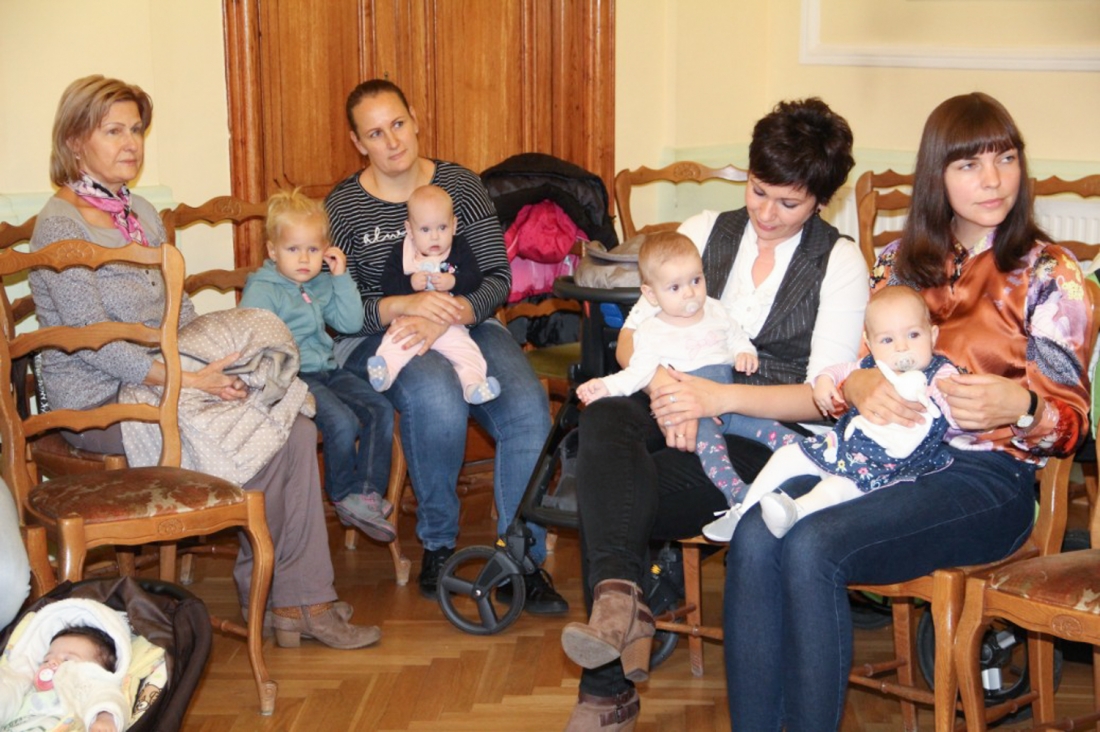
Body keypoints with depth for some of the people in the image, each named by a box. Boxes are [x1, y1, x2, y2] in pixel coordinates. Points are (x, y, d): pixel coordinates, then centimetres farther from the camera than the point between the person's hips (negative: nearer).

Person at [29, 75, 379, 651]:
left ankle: (301, 600, -10)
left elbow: (180, 310, 19)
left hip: (157, 382, 8)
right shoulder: (60, 226, -11)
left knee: (295, 428, -14)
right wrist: (184, 379, -24)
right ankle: (264, 593, 3)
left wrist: (214, 363, 1)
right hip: (100, 407, -8)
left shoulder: (142, 213, 15)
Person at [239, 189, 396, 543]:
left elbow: (351, 322, 10)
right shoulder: (262, 289, -4)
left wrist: (342, 277, 5)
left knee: (380, 412, -11)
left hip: (328, 370, 7)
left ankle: (367, 494, -9)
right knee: (343, 421, -27)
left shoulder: (322, 284, 17)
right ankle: (343, 497, -7)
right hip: (292, 378, -7)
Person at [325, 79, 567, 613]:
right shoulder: (343, 206, 1)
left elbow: (498, 278, 0)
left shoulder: (461, 185, 5)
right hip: (382, 339, -2)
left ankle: (522, 559, -15)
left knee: (528, 407, -27)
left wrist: (448, 316, -19)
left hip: (466, 324, 2)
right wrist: (404, 305, -23)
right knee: (437, 398, -36)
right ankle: (438, 543, -13)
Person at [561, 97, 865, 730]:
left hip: (770, 440, -4)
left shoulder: (840, 263, 2)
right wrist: (666, 386, -16)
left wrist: (719, 397, -23)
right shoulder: (706, 232, 13)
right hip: (688, 420, 4)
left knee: (606, 493, -30)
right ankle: (620, 596, -45)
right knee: (603, 415, -32)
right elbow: (632, 334, 8)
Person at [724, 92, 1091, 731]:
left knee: (812, 547, -31)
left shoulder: (1049, 273, 3)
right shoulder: (904, 260, 16)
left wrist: (1020, 406, -23)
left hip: (987, 476, -4)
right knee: (756, 535, -27)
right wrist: (859, 385, -9)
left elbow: (1070, 419, 0)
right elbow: (859, 361, 17)